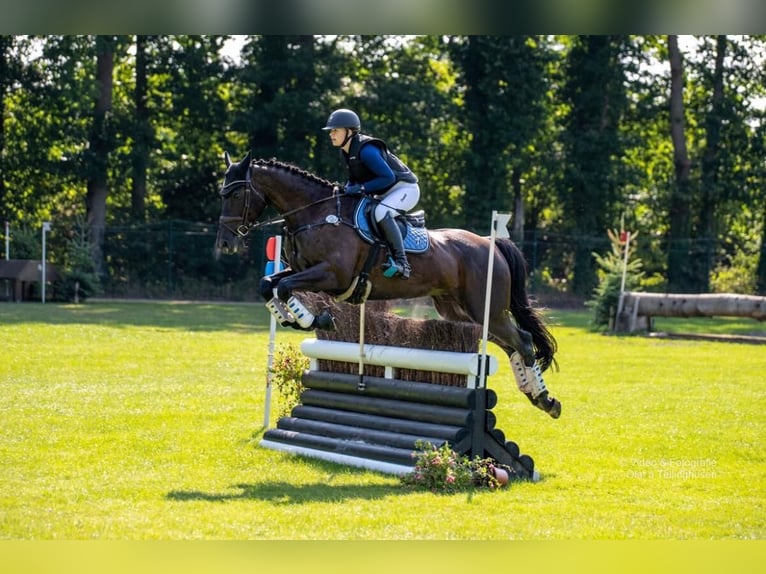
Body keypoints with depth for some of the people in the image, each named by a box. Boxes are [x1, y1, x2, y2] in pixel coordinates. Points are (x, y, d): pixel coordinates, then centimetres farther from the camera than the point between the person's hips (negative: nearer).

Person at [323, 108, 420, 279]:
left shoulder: (366, 150, -27)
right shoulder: (346, 152, 2)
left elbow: (388, 177, -29)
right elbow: (355, 177, 14)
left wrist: (361, 188, -30)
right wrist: (348, 188, -7)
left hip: (405, 188, -10)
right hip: (384, 194, 10)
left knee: (381, 213, -36)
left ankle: (401, 262, -33)